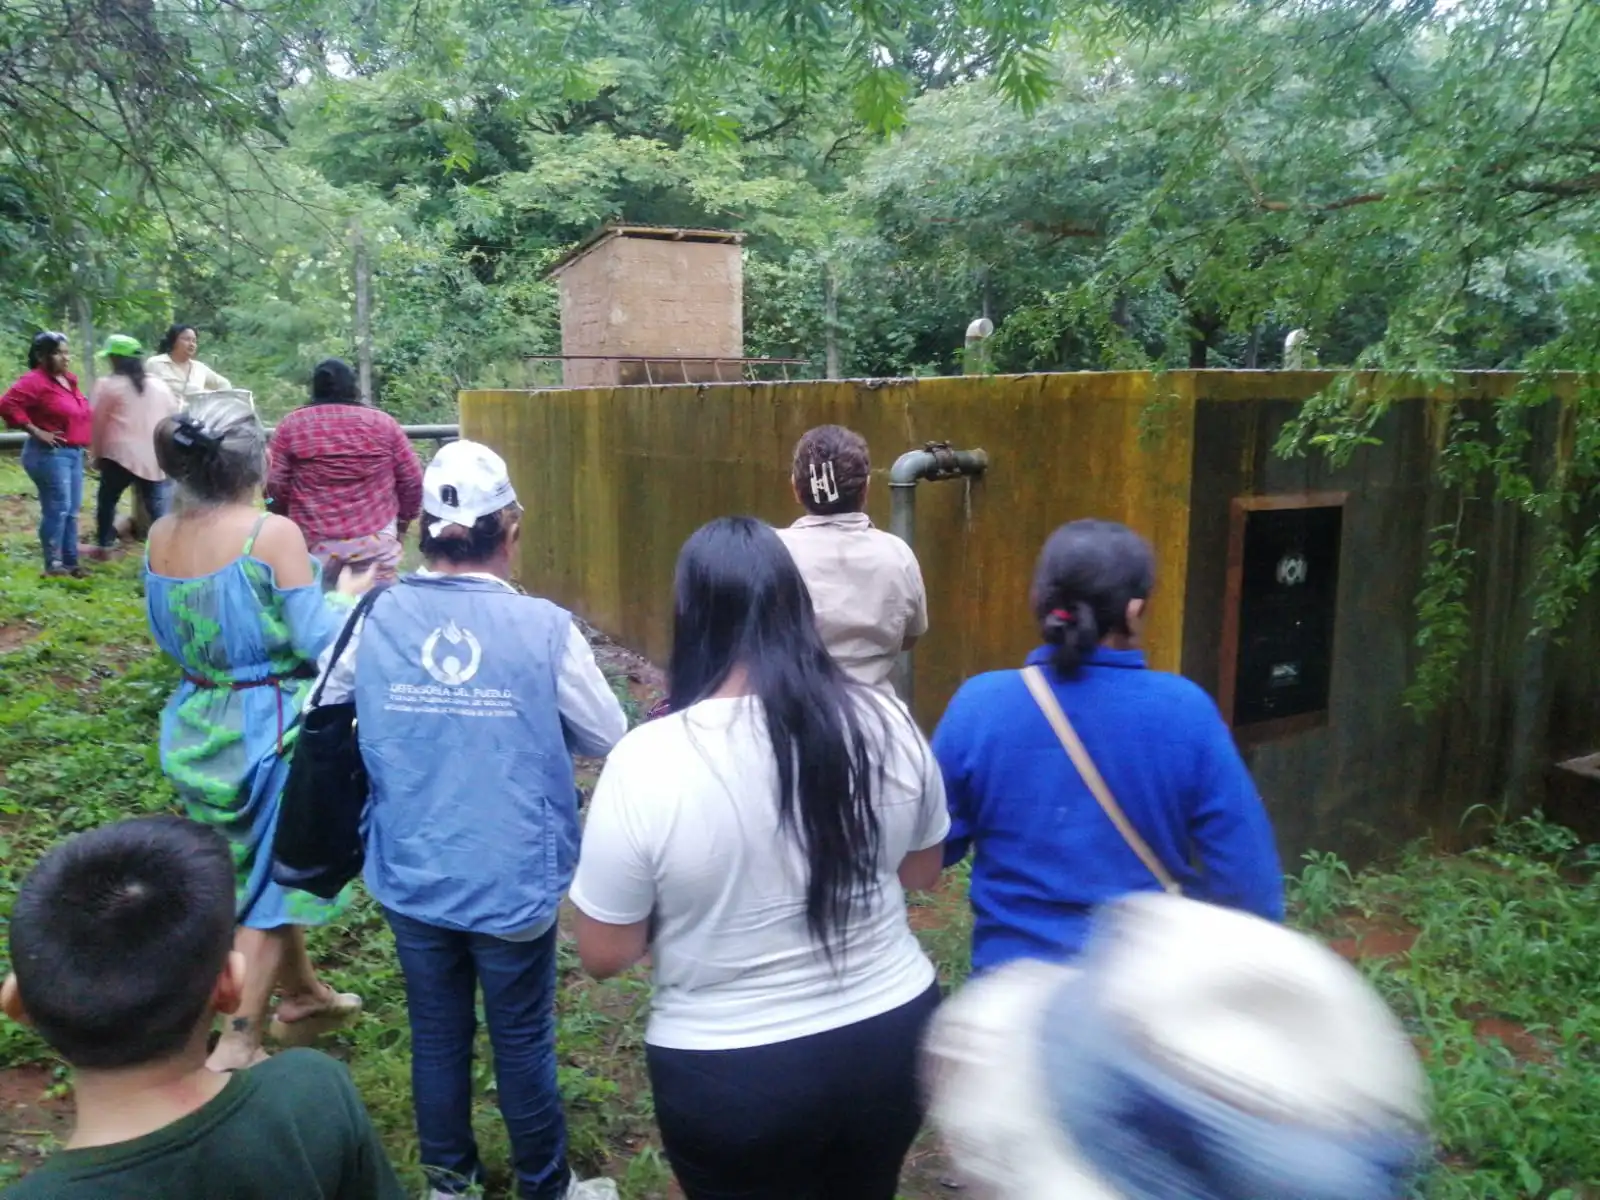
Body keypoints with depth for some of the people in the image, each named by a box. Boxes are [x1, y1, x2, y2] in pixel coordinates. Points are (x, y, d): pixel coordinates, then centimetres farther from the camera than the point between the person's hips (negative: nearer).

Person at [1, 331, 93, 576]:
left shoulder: (68, 380, 14)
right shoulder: (35, 381, -13)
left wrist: (83, 444, 16)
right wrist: (35, 431, -18)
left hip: (74, 453, 9)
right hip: (50, 454, -9)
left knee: (71, 511, 12)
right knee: (57, 509, -8)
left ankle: (70, 561, 19)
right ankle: (53, 564, -1)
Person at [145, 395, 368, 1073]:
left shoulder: (161, 537, -1)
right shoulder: (273, 534, -20)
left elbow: (168, 637, 11)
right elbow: (317, 642, -17)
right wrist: (347, 595, 0)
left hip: (200, 725, 7)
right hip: (269, 726, -7)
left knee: (253, 866, 23)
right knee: (273, 874, 9)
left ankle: (301, 995, 41)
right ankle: (238, 1046, 14)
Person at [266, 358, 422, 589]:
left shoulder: (291, 425, 3)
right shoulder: (383, 422, 2)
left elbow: (275, 485, 1)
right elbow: (412, 480, 3)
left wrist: (290, 521, 18)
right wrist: (403, 521, 18)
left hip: (313, 540, 0)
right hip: (375, 537, 0)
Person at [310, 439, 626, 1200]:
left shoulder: (373, 620, -9)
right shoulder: (543, 628, -18)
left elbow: (325, 713, 7)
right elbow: (608, 738, -7)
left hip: (411, 878, 3)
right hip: (514, 880, -3)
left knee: (437, 1035, 20)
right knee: (522, 1041, 15)